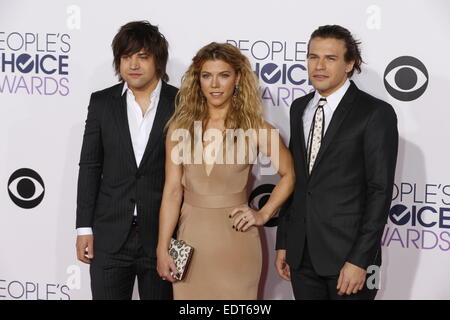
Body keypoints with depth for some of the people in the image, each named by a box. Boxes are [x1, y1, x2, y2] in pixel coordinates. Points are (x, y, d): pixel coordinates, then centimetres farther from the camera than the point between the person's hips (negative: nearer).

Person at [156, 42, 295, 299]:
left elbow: (289, 174, 7)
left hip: (235, 237, -1)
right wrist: (162, 249, -6)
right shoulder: (181, 126, 0)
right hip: (191, 237, 2)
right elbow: (172, 190, -2)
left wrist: (264, 214, -2)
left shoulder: (255, 127, -4)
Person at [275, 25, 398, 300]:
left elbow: (380, 191, -12)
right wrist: (283, 243, 10)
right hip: (301, 253, 5)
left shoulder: (376, 113, -9)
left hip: (347, 254, -5)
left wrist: (360, 259, -16)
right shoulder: (300, 108, 10)